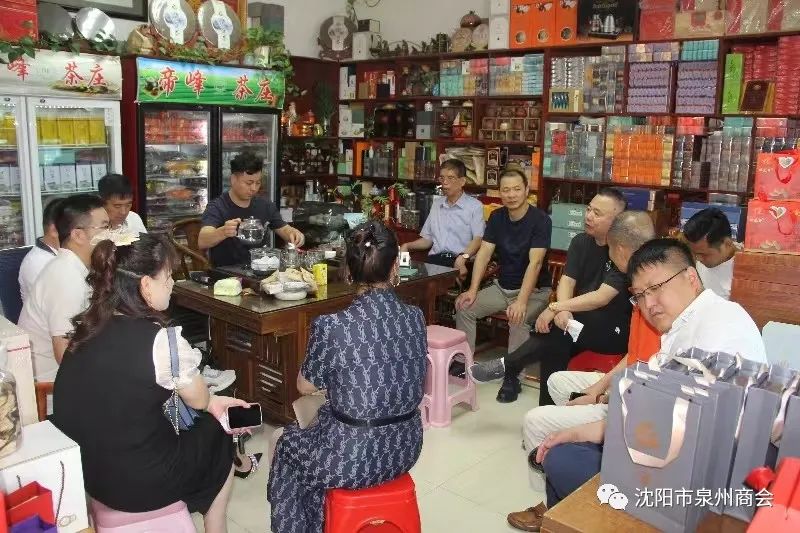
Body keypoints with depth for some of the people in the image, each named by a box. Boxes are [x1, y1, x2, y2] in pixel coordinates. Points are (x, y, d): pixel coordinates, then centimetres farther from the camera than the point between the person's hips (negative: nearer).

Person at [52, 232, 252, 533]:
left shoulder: (88, 328, -2)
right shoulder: (161, 340, -24)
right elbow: (198, 400, -8)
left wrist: (212, 402, 8)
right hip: (139, 483, -6)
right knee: (217, 435, 19)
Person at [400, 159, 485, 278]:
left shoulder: (475, 206, 3)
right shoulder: (436, 204, 23)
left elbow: (478, 239, -10)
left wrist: (463, 257, -28)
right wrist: (408, 246, 7)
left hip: (460, 262, -4)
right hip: (435, 259, 4)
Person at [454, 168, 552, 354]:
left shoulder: (540, 219, -16)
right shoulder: (496, 217, 2)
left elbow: (535, 262, -25)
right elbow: (484, 254, -3)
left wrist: (521, 301, -36)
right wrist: (473, 290, -16)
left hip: (534, 290, -6)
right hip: (502, 286, 6)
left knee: (518, 321, -32)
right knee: (464, 307, -9)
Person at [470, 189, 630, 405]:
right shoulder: (581, 241, 4)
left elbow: (602, 297, -25)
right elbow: (567, 280, -6)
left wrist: (555, 307, -28)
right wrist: (562, 310, -27)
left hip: (614, 330, -5)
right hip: (582, 320, 6)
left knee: (560, 328, -32)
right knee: (554, 344, -24)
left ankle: (507, 366, -18)